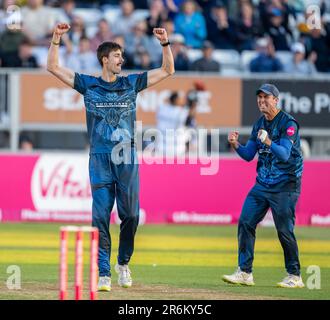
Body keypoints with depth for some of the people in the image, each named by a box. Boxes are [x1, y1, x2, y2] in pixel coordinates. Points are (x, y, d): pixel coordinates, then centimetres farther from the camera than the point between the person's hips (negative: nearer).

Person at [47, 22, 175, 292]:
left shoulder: (131, 84, 11)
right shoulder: (88, 85, 7)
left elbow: (168, 70, 11)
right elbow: (53, 67, 5)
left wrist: (165, 43, -2)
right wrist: (56, 39, -6)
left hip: (127, 159, 2)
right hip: (100, 159, -2)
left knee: (131, 215, 3)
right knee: (101, 217, -6)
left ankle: (123, 263, 25)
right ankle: (103, 273, -4)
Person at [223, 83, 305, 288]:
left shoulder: (288, 124, -12)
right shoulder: (260, 124, 11)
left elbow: (284, 154, -25)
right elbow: (248, 155, 10)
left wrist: (269, 143, -42)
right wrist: (236, 145, -9)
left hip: (284, 186, -7)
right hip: (262, 184, 7)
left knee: (285, 231, -6)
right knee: (246, 223, -1)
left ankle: (295, 276, 6)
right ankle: (245, 273, 2)